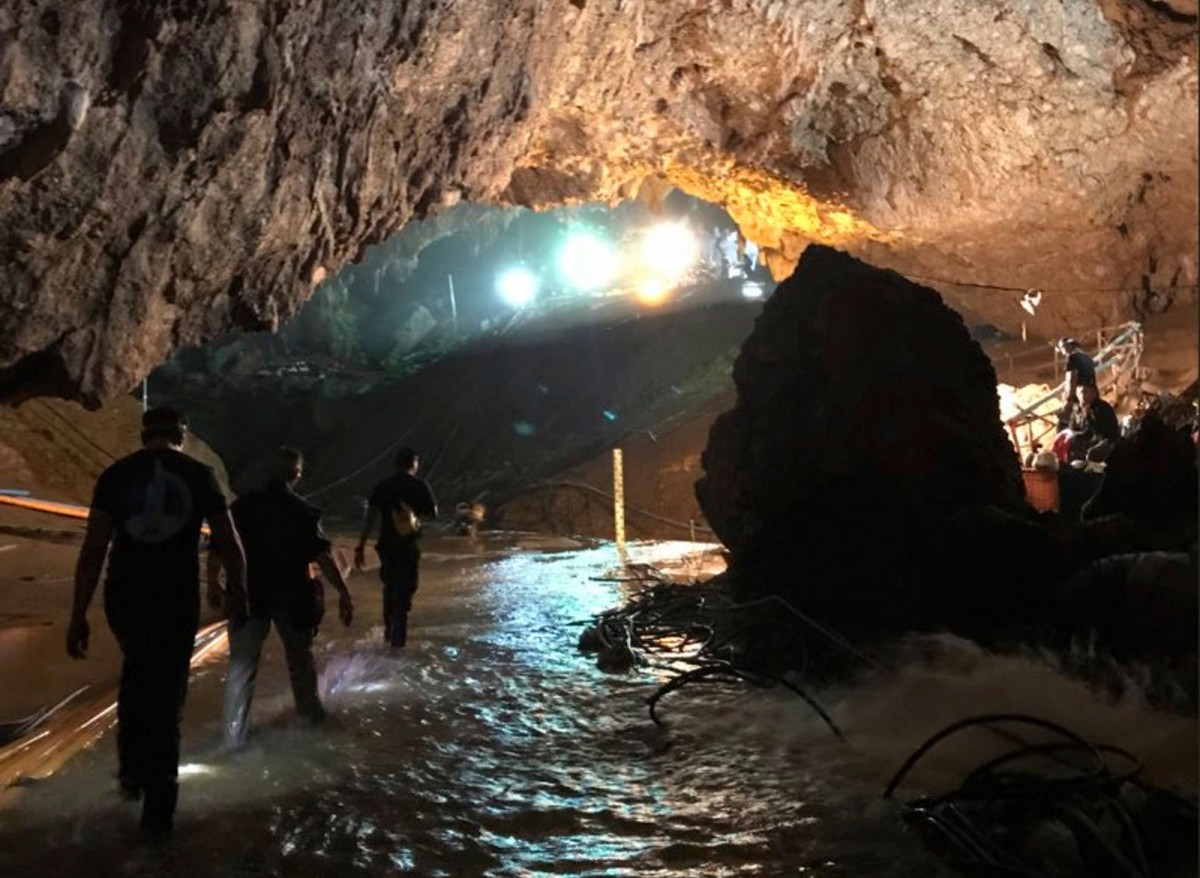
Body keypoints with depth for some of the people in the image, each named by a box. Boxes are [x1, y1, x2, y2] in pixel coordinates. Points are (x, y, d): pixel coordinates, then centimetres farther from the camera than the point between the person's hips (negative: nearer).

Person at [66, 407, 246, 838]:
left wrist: (78, 616, 0)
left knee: (136, 672, 30)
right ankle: (157, 811, 12)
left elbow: (93, 550, -4)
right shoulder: (199, 475, 0)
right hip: (177, 603, -2)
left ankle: (132, 772, 32)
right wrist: (237, 591, 19)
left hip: (124, 600, 2)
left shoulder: (115, 474, 1)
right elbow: (228, 545, 2)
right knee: (166, 695, 9)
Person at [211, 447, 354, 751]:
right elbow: (323, 556, -14)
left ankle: (235, 735, 2)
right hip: (291, 597, -1)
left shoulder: (244, 504, 0)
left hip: (249, 594, 1)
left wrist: (213, 583, 13)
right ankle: (310, 711, 36)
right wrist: (343, 594, -13)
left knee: (242, 663, 5)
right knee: (300, 656, 20)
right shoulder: (303, 511, -7)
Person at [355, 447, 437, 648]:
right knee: (404, 593, 1)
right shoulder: (419, 485, -4)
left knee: (390, 588, 22)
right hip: (409, 546, -3)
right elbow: (433, 513, 4)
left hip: (386, 545, 3)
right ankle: (397, 640, -4)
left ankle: (389, 633, 33)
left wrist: (361, 547, -2)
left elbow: (370, 519, -3)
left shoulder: (382, 487, 2)